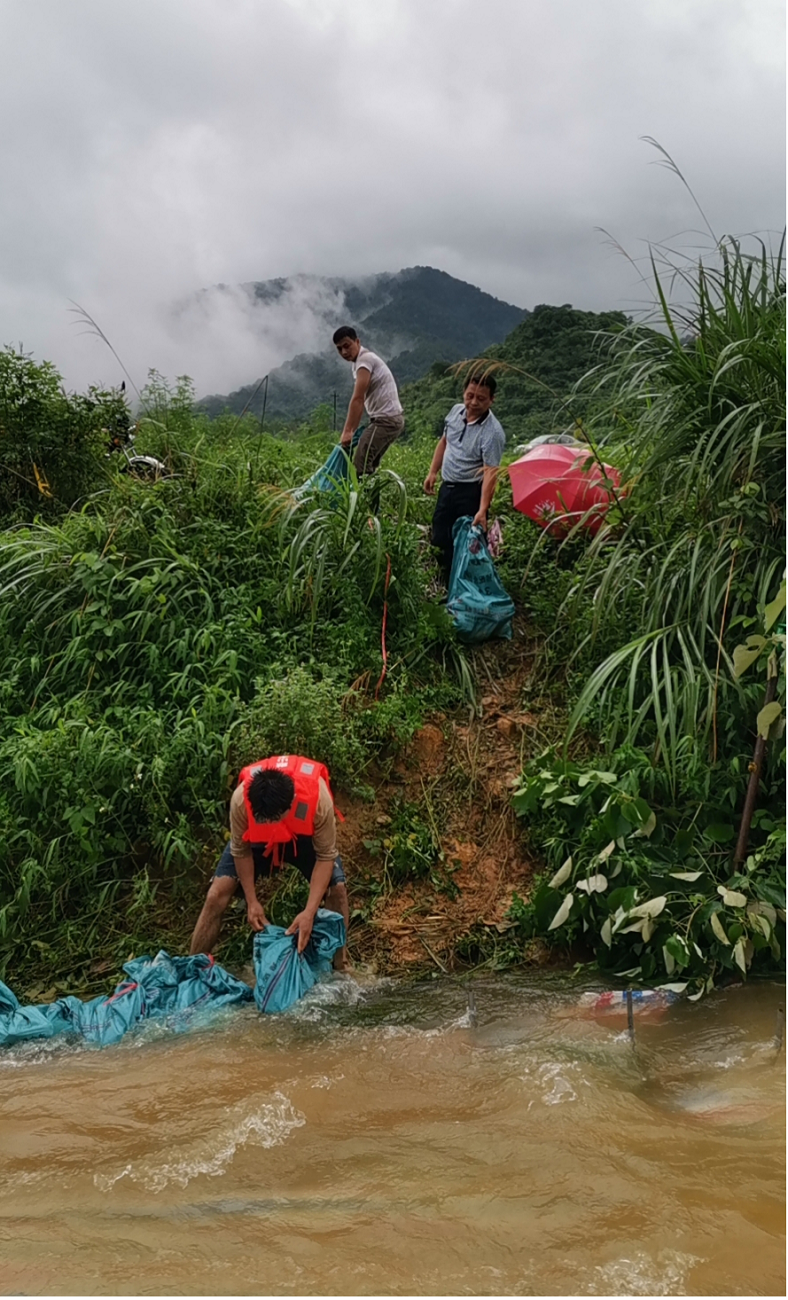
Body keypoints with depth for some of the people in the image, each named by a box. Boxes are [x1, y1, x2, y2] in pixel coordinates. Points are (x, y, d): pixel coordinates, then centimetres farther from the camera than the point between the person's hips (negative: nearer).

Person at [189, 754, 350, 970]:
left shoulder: (318, 799, -41)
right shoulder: (241, 799, -39)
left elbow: (326, 857, -29)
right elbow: (240, 850, -20)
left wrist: (309, 912, -36)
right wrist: (252, 901, -20)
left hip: (305, 836, 0)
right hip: (257, 836, 0)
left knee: (337, 888, -16)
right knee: (218, 892, -13)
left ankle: (340, 966, 3)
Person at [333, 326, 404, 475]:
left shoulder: (365, 359, -14)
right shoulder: (358, 362, 16)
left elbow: (358, 399, -21)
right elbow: (361, 400, 17)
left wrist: (347, 431, -22)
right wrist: (351, 431, 11)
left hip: (386, 419, -10)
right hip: (389, 419, 10)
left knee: (360, 465, -16)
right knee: (369, 466, 12)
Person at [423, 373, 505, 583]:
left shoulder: (492, 432, -23)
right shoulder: (456, 411, 0)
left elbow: (490, 473, -28)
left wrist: (482, 510, -36)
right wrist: (433, 472, 12)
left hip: (471, 492, -8)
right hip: (447, 487, 8)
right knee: (440, 540, 15)